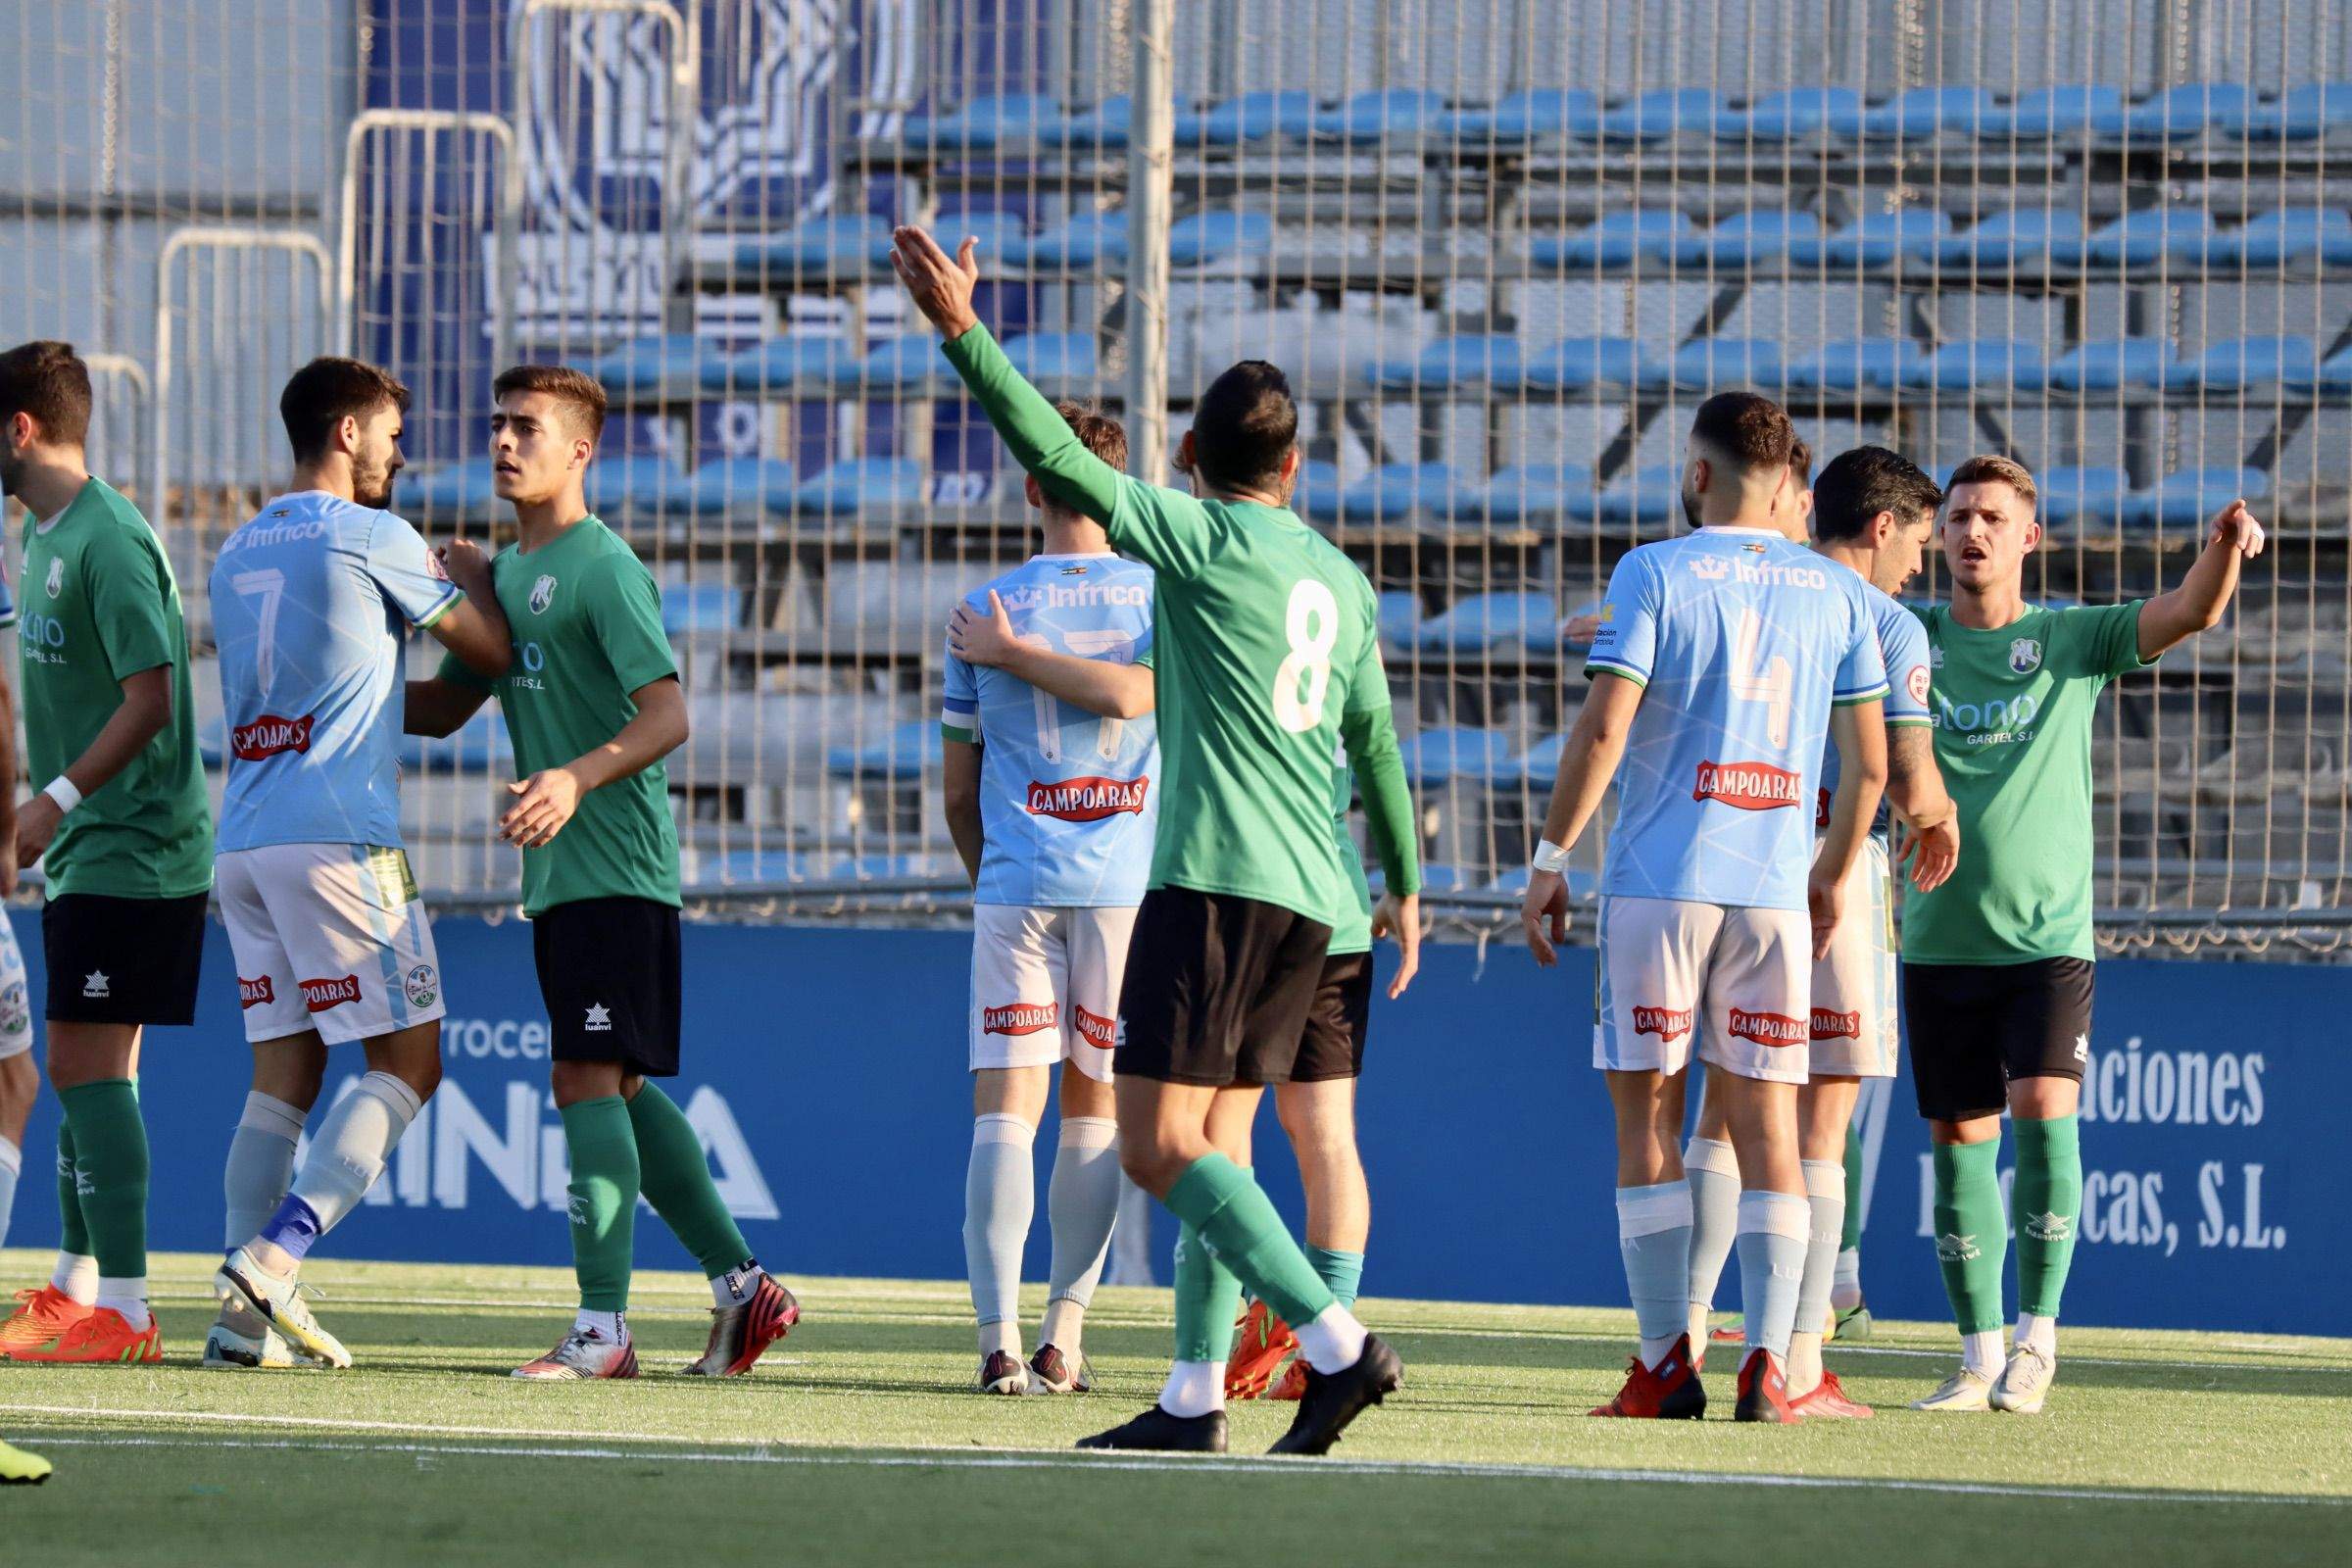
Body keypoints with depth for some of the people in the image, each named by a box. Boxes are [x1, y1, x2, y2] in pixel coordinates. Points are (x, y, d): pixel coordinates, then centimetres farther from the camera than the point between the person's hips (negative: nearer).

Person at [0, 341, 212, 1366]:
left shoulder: (108, 541, -15)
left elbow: (149, 696, -20)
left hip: (131, 850, -10)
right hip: (87, 855, 10)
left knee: (90, 1065, -11)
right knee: (87, 1069, 12)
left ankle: (122, 1313, -12)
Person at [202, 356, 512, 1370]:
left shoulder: (238, 553, 18)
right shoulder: (370, 537, -4)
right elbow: (492, 652, 4)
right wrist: (474, 580, 24)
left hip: (243, 843, 7)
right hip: (340, 834, -7)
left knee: (282, 1076, 7)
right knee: (407, 1060, -3)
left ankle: (244, 1320, -2)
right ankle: (275, 1257, -18)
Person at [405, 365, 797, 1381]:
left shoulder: (604, 567, -11)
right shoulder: (503, 572, 15)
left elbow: (667, 716, -18)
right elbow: (445, 706, 24)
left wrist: (577, 779, -32)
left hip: (616, 869, -9)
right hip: (560, 877, 9)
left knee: (588, 1080, -10)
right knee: (619, 1091, 12)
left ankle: (602, 1326, -9)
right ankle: (740, 1283, 19)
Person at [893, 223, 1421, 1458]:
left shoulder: (1206, 537, -4)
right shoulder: (1341, 581, 16)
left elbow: (1063, 464, -14)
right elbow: (1375, 740, 26)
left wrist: (963, 334, -15)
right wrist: (1405, 882, 40)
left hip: (1217, 878, -8)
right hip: (1309, 895, 8)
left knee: (1159, 1143, -12)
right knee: (1209, 1138, 14)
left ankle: (1336, 1346, -22)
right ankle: (1196, 1394, 10)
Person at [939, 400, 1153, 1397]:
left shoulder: (988, 611, 5)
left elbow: (958, 794, 10)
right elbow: (1130, 693, -17)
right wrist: (1012, 651, -5)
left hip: (1015, 887, 0)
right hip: (1127, 884, 0)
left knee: (1004, 1112, -5)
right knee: (1094, 1109, 10)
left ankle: (999, 1337, -19)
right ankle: (1063, 1338, 8)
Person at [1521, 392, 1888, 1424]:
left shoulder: (1655, 574, -3)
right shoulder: (1834, 593, 8)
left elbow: (1603, 731, -10)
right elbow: (1869, 763, 8)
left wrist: (1550, 859, -2)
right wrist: (1834, 874, 21)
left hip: (1659, 883, -3)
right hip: (1775, 891, 3)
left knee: (1649, 1117, 4)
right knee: (1766, 1124, 4)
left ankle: (1665, 1362, -1)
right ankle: (1768, 1364, -6)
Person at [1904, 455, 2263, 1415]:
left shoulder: (2072, 640, 2)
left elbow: (2191, 613, -9)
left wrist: (2225, 545, -30)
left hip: (2047, 938, -2)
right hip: (1940, 938, 2)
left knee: (2044, 1112, -18)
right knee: (1960, 1141, 3)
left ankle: (2037, 1334, -5)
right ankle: (1979, 1356, 12)